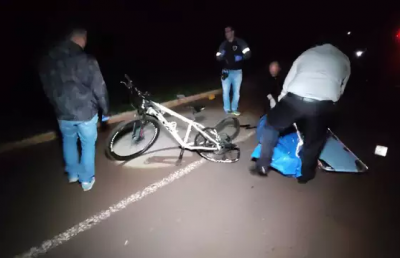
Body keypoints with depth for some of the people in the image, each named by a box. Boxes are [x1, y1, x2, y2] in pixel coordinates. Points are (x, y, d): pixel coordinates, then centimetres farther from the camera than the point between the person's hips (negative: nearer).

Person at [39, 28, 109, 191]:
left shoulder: (47, 60, -1)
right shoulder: (87, 60, -19)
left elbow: (47, 88, 10)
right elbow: (99, 88, -15)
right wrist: (105, 108, 0)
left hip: (63, 112, 4)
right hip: (86, 111, -4)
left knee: (69, 140, 26)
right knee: (88, 144, 13)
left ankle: (73, 173, 40)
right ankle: (86, 180, 24)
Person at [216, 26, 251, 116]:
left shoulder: (240, 42, -3)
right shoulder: (223, 44, 5)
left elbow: (248, 54, -4)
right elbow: (218, 57, 8)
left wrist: (240, 57, -21)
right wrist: (221, 56, -14)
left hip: (237, 71, -1)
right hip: (226, 71, 1)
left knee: (236, 91, 7)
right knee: (225, 91, 2)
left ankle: (234, 109, 22)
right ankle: (227, 109, 16)